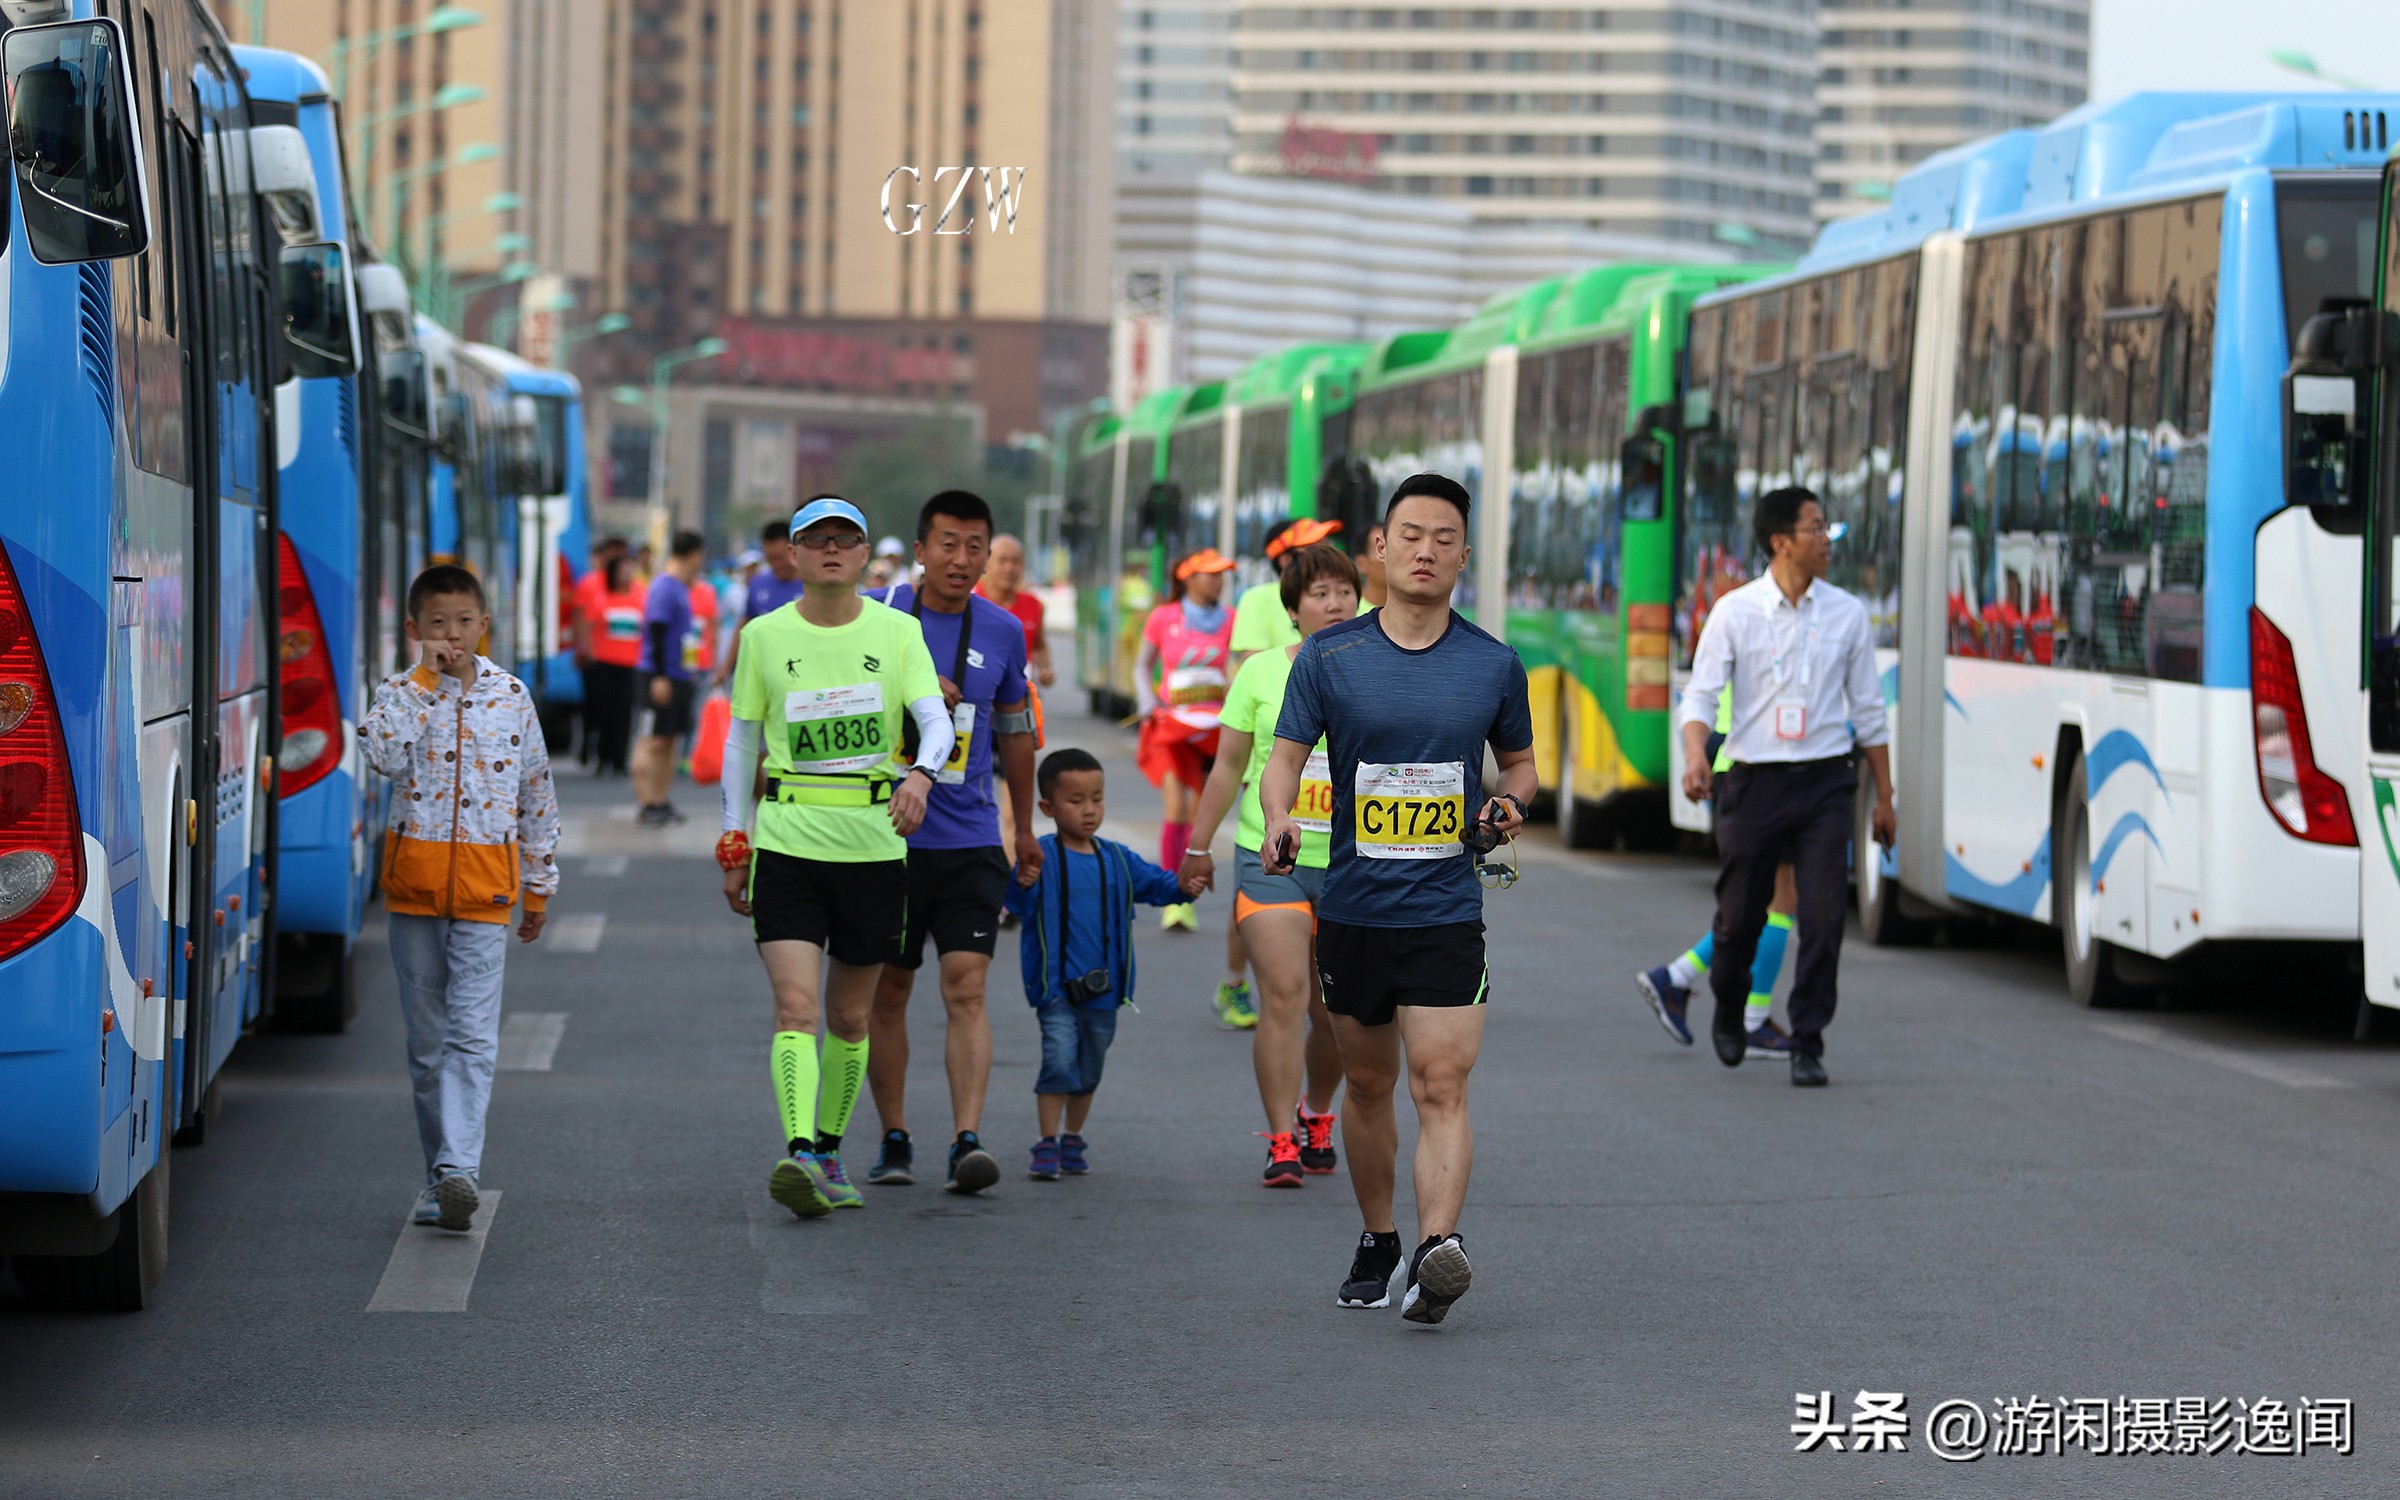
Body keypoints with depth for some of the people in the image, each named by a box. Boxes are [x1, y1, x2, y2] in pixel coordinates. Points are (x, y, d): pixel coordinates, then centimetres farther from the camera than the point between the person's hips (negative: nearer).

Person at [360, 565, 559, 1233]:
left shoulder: (512, 696, 6)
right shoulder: (401, 694, 3)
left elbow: (537, 792, 12)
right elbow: (383, 753, -20)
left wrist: (539, 884, 13)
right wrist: (427, 677, -14)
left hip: (484, 885, -1)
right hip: (413, 883, 1)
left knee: (473, 1034, -13)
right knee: (426, 1039, 6)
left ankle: (458, 1168, -22)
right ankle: (441, 1177, 14)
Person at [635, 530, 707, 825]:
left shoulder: (680, 588, 15)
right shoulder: (664, 588, -14)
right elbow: (656, 632, -19)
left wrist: (692, 670, 24)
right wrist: (659, 677, -23)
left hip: (681, 676, 10)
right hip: (663, 677, -10)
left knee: (670, 741, 11)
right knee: (654, 742, -7)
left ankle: (661, 803, 15)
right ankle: (647, 804, -6)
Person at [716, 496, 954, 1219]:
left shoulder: (897, 631, 2)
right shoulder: (765, 636, 3)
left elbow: (934, 718, -8)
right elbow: (741, 741, 10)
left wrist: (920, 774, -30)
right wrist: (735, 844, 8)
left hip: (874, 845, 1)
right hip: (787, 841, -1)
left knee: (850, 1018, 10)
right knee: (795, 1005, -16)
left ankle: (829, 1152, 25)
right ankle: (798, 1155, -26)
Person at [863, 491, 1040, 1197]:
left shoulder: (1002, 631, 5)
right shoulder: (876, 613, -2)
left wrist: (1025, 827, 26)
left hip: (971, 840, 1)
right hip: (888, 837, 0)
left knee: (966, 987, -11)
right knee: (887, 992, 7)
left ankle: (966, 1140, -17)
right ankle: (894, 1140, 17)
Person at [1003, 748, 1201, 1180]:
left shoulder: (1116, 859, 7)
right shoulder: (1042, 856, -9)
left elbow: (1151, 882, 11)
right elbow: (1020, 907, -14)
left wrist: (1182, 887, -9)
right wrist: (1023, 884, -35)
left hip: (1102, 987, 5)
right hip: (1056, 986, -5)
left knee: (1089, 1068, 14)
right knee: (1059, 1061, -14)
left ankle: (1072, 1142, 28)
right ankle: (1047, 1146, -6)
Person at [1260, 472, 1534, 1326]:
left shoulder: (1495, 666, 3)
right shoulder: (1328, 656, 2)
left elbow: (1518, 758, 17)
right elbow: (1287, 754, 2)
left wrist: (1509, 802, -5)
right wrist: (1278, 820, -19)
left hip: (1447, 911, -1)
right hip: (1350, 906, 2)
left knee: (1441, 1087, -14)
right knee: (1368, 1085, 13)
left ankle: (1437, 1252, -27)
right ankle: (1377, 1242, 30)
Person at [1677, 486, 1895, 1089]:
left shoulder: (1846, 613, 5)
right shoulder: (1734, 612, -1)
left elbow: (1868, 710, 11)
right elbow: (1701, 693, -5)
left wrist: (1884, 797, 11)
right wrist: (1695, 755, -25)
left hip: (1824, 783, 1)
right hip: (1755, 783, -1)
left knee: (1823, 919, -8)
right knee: (1739, 917, 7)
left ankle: (1807, 1046, 2)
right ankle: (1728, 1013, 36)